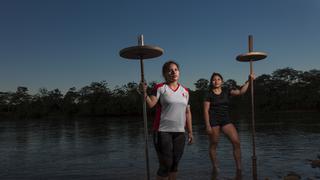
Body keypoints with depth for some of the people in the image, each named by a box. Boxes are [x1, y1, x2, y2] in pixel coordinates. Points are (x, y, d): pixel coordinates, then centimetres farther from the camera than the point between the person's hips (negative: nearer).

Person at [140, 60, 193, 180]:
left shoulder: (185, 91, 12)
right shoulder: (160, 88, -2)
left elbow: (187, 112, 14)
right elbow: (150, 104, -16)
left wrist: (190, 132, 13)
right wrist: (144, 92, -32)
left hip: (179, 132, 5)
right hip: (163, 132, -5)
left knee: (175, 164, 12)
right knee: (165, 165, -2)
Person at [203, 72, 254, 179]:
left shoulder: (226, 92, 9)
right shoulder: (209, 95, -2)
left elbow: (241, 91, 0)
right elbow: (206, 111, -6)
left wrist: (248, 81, -10)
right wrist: (207, 125, -12)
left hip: (226, 120, 3)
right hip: (213, 121, -3)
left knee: (236, 142, -10)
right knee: (213, 145, 7)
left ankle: (238, 169, -5)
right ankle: (215, 167, 26)